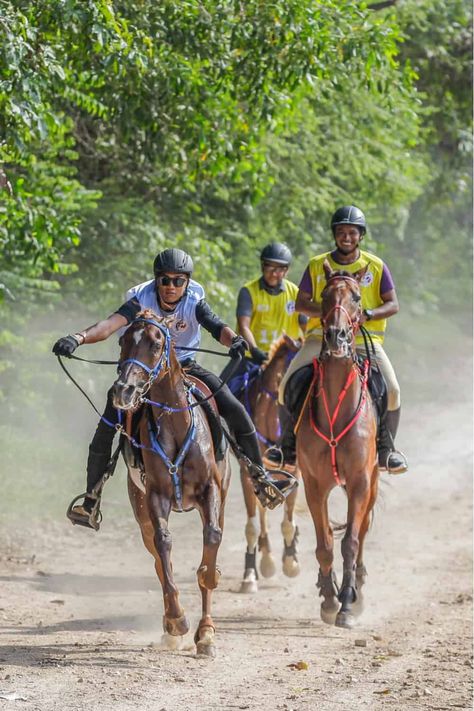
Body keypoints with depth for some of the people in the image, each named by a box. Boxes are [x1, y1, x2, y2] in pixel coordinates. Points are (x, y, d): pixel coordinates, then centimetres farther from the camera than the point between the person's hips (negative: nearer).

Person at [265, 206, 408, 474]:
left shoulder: (376, 266, 2)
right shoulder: (317, 266, 4)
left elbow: (393, 305, 1)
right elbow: (301, 303, 5)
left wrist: (368, 314, -19)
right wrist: (324, 311, -15)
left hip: (365, 338, -1)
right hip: (323, 336, 1)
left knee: (391, 390, -21)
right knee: (288, 384, -16)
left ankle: (386, 449, -1)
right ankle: (289, 447, 1)